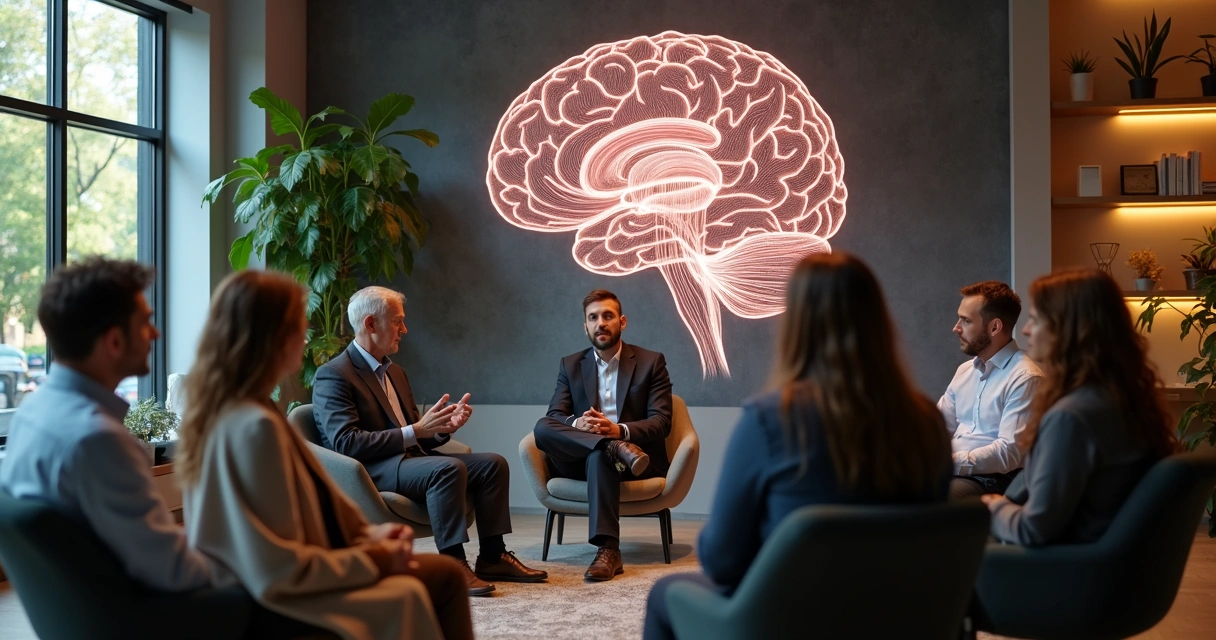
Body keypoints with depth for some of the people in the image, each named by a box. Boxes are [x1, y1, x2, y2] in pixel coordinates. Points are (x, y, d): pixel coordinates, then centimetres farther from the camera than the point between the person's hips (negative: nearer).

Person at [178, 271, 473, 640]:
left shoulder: (222, 412, 4)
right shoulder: (254, 426, -25)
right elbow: (280, 572, -26)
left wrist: (366, 533, 3)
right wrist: (373, 559, -14)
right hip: (279, 607, -9)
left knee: (444, 574, 11)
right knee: (441, 579, -4)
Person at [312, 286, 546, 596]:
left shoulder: (395, 372, 20)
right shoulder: (333, 376, -9)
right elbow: (346, 443, -21)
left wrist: (444, 426, -1)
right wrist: (414, 431, -23)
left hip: (409, 458, 9)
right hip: (370, 472, -9)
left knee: (493, 463, -4)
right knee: (449, 468, -32)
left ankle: (492, 556, -5)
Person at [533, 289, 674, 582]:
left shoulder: (651, 362, 5)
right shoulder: (570, 365, 14)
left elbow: (661, 422, -4)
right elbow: (554, 416, 1)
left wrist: (620, 430, -25)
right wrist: (576, 423, -25)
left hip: (639, 454, -3)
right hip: (580, 460, 3)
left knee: (599, 457, -38)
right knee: (541, 427, -25)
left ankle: (608, 550, -44)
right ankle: (616, 449, -36)